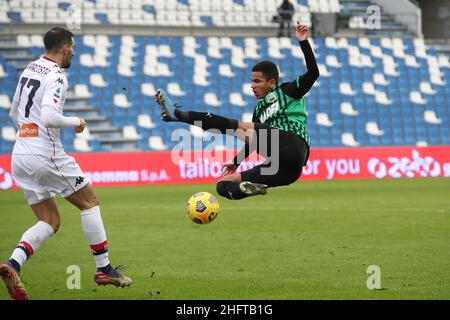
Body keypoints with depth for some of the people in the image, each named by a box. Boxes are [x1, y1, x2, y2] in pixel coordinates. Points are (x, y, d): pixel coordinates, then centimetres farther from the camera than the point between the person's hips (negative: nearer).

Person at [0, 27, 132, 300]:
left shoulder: (29, 70, 15)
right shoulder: (56, 76, -12)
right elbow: (49, 117, -25)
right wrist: (76, 122, -9)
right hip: (46, 155, -8)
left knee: (51, 221, 11)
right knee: (90, 201, 9)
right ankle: (104, 269, 10)